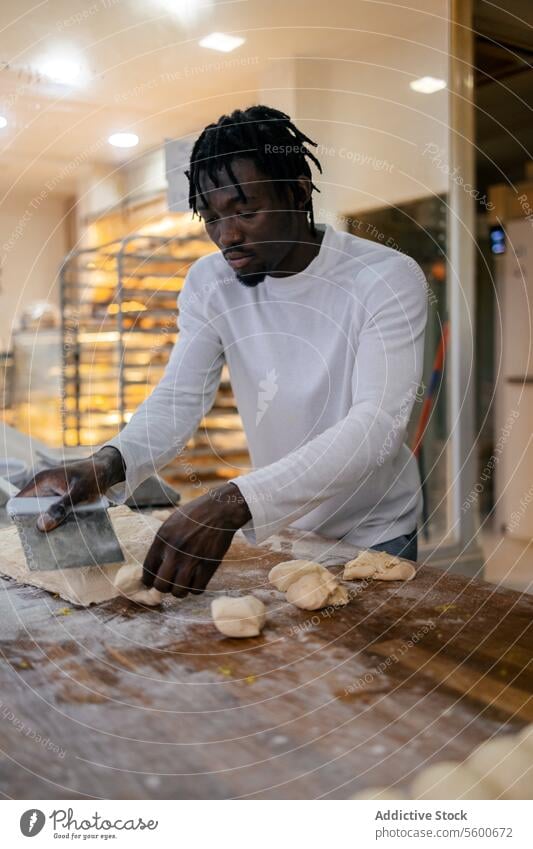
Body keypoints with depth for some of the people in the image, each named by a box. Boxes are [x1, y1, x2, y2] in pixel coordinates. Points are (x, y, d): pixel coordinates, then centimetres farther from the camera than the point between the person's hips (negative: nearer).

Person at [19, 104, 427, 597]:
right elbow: (179, 398, -13)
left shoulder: (389, 279, -21)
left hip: (373, 535, -3)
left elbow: (377, 424, -32)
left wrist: (233, 503, -45)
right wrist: (109, 464, -35)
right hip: (270, 527, 4)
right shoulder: (210, 281, -7)